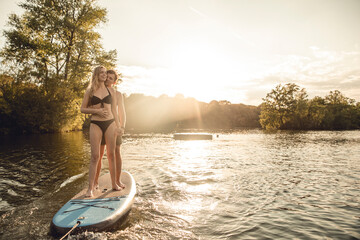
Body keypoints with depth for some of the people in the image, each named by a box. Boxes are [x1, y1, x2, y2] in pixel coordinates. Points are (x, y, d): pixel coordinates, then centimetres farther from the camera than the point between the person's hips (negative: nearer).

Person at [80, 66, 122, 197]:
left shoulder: (111, 91, 10)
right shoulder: (90, 91, 6)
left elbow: (114, 110, 11)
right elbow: (82, 109, 5)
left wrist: (118, 126, 5)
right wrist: (96, 111, -11)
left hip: (110, 123, 2)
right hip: (95, 124, -2)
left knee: (111, 154, 6)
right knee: (95, 156, -4)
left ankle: (114, 183, 18)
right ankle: (91, 188, 3)